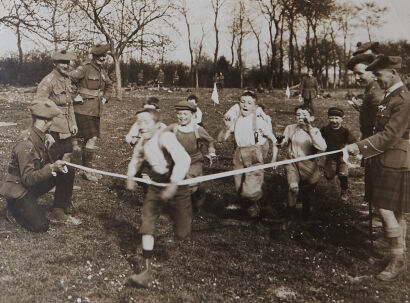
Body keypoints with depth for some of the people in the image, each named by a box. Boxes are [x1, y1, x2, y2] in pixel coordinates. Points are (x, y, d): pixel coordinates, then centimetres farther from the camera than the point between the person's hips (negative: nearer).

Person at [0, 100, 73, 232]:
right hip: (17, 190, -9)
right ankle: (13, 210, 10)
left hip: (32, 185, 9)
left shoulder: (40, 136, -1)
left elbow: (43, 163, 7)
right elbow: (28, 178, -29)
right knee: (41, 226, -14)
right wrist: (51, 168, -38)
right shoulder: (26, 143, -29)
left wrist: (56, 165, -14)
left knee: (63, 174, -3)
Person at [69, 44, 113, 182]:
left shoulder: (102, 71, 13)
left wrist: (105, 98, 16)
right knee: (91, 138, -7)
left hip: (96, 111, 7)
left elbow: (109, 86, 30)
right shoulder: (84, 69, -11)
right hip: (84, 109, -7)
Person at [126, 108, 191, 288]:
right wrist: (130, 176, 6)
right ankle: (147, 272, -11)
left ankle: (186, 214, 40)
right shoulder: (141, 144, -4)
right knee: (147, 220, -15)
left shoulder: (165, 138, -25)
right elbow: (135, 160, 20)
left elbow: (183, 160, -38)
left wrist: (173, 185, -43)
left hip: (177, 187, -5)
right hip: (156, 186, 5)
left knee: (182, 234, 1)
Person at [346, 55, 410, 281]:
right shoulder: (389, 96, 14)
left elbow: (389, 135, -23)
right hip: (385, 162, 10)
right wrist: (369, 153, 19)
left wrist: (360, 147, -22)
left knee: (387, 211, -8)